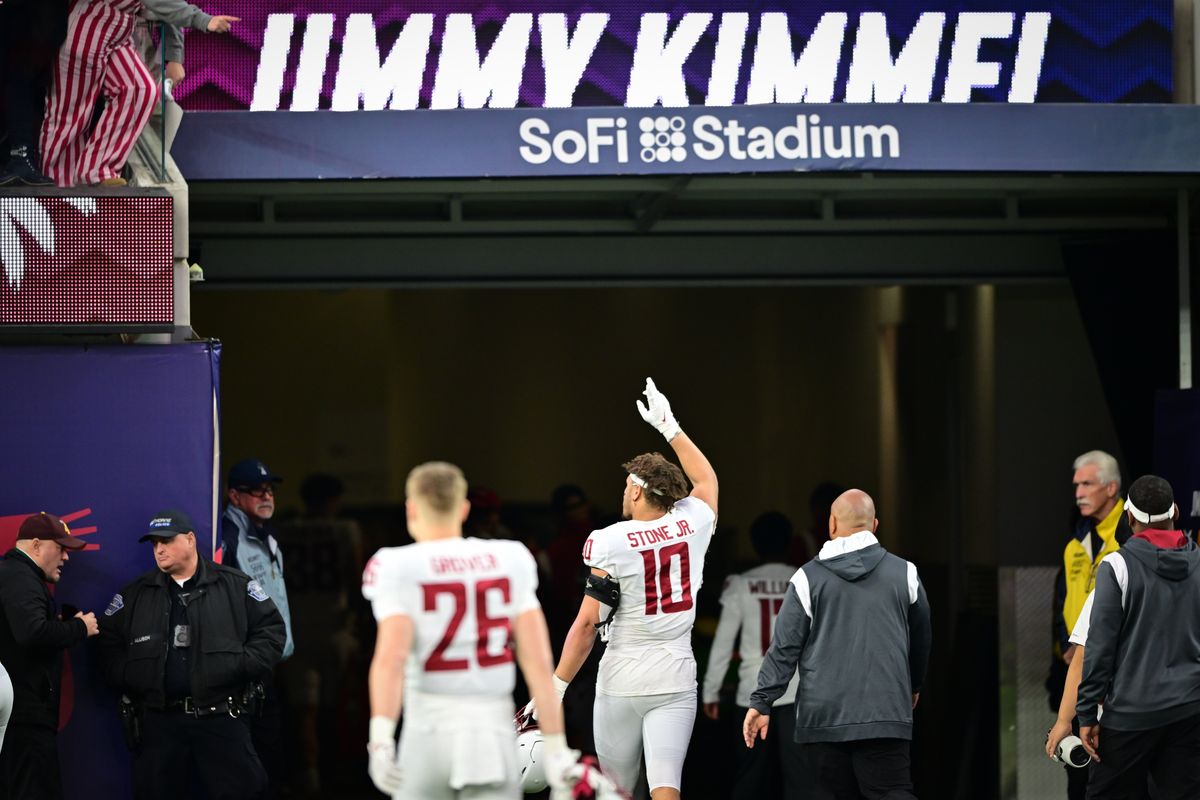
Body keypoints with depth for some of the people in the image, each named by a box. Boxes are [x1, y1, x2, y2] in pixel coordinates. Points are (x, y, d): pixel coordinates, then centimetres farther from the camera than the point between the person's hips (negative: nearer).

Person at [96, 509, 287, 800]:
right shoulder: (134, 595, 11)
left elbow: (271, 630, 5)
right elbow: (107, 644, 12)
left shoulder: (236, 586, 4)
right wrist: (128, 678, -3)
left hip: (221, 719, -2)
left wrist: (243, 667, -8)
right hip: (158, 720, 2)